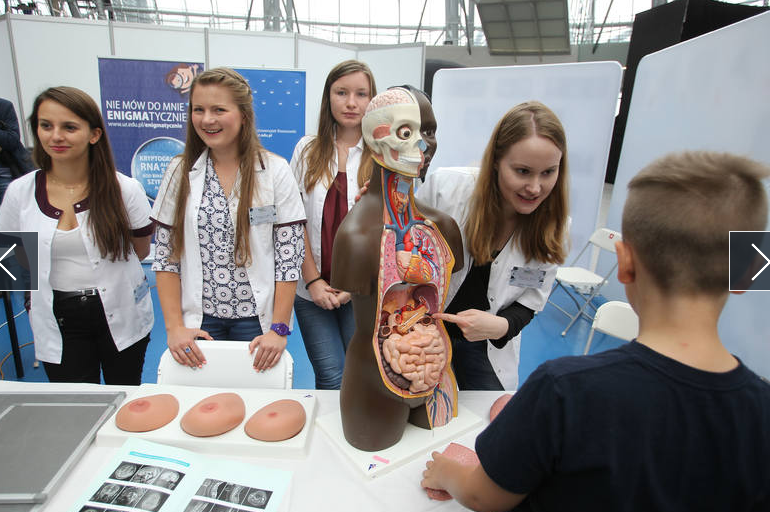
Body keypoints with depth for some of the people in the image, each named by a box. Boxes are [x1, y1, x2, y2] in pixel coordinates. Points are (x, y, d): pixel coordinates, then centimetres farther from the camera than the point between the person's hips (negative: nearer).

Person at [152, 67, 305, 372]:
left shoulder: (275, 171, -6)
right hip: (198, 319, 2)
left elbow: (289, 256, -8)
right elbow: (166, 255, 3)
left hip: (257, 318, -2)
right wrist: (174, 326, -3)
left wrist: (279, 329, -11)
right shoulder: (180, 172, 2)